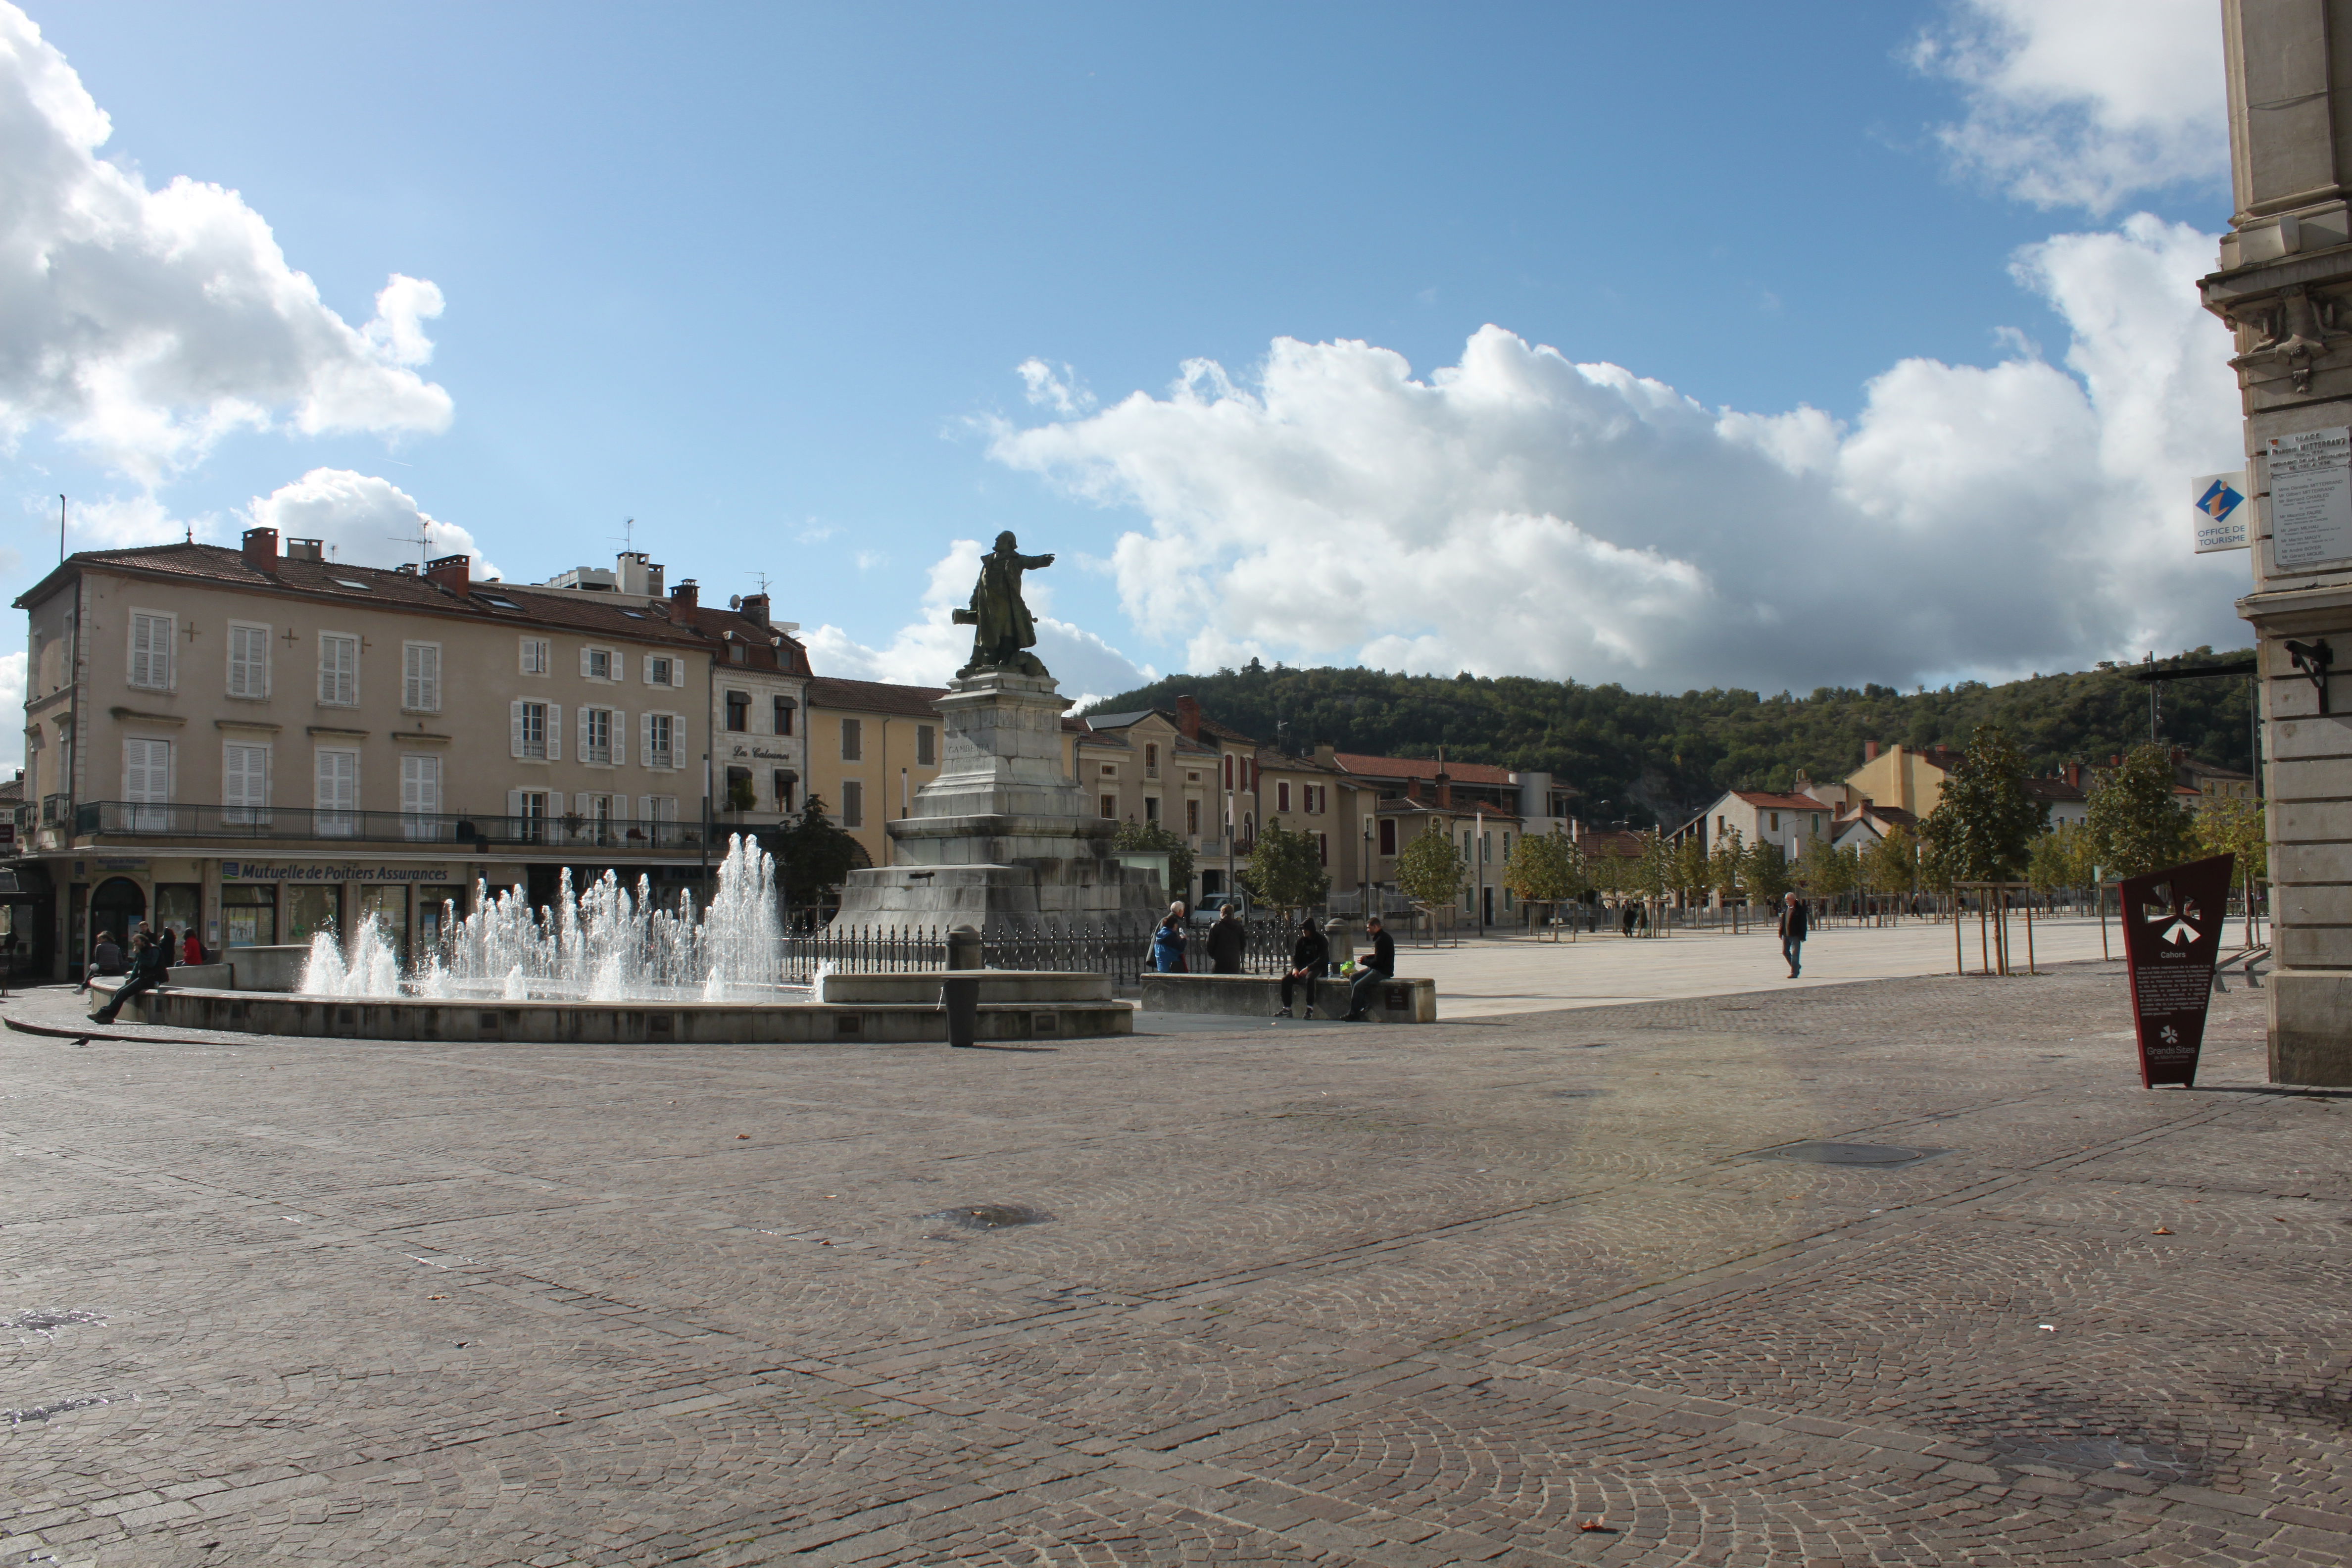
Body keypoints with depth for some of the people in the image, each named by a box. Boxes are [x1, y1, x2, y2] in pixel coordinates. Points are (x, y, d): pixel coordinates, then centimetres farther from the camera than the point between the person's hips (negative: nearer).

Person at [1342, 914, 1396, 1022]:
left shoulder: (1382, 940, -20)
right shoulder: (1382, 937, 13)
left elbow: (1378, 961, -22)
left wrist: (1364, 962, -7)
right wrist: (1367, 958, 7)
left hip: (1383, 972, -11)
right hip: (1377, 969, 11)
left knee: (1358, 986, -19)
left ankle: (1353, 1014, -11)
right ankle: (1365, 1004, 1)